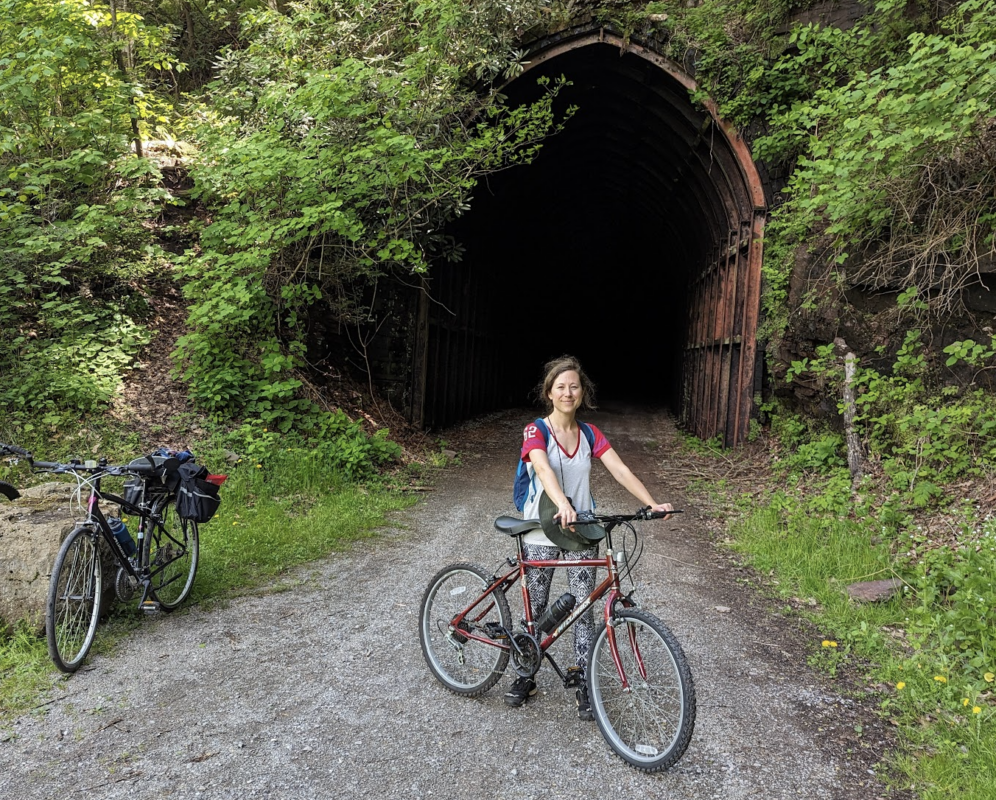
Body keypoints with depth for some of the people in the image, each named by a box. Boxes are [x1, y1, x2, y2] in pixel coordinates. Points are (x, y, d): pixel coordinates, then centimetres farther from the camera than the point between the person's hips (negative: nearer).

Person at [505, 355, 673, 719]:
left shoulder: (589, 434, 4)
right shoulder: (536, 431, -9)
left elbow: (620, 470, -5)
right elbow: (544, 469, -28)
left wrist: (652, 504, -18)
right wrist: (562, 505, -46)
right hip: (542, 531, -3)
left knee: (584, 608, 3)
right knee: (534, 608, 9)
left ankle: (584, 685, 17)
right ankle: (525, 676, 28)